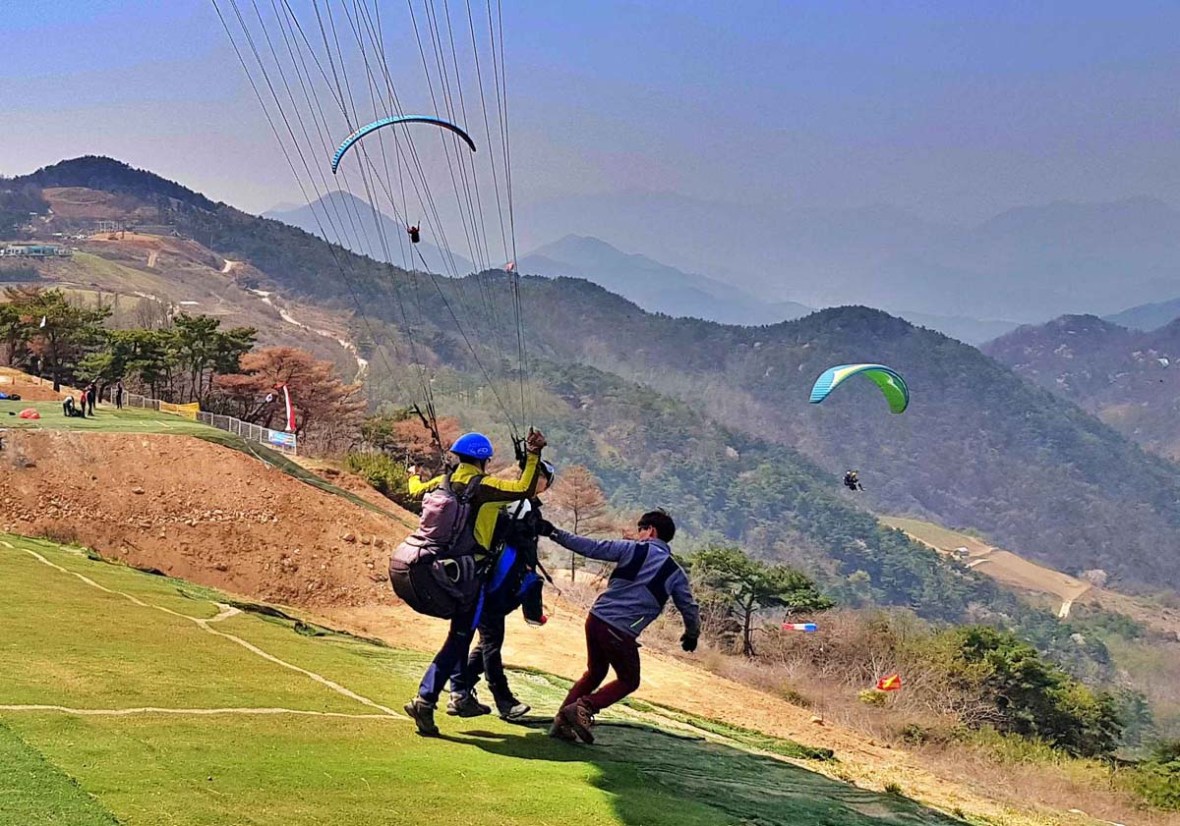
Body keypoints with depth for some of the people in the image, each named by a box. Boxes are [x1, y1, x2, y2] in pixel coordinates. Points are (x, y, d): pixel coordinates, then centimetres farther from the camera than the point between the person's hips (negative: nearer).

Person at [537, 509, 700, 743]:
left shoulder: (631, 549, 3)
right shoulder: (676, 573, 5)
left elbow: (589, 547, -1)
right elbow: (689, 608, 13)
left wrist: (554, 533, 5)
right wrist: (692, 634, 33)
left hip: (596, 619, 3)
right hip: (622, 633, -3)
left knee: (595, 672, 25)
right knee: (628, 681, 18)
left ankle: (562, 721, 15)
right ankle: (585, 707, -4)